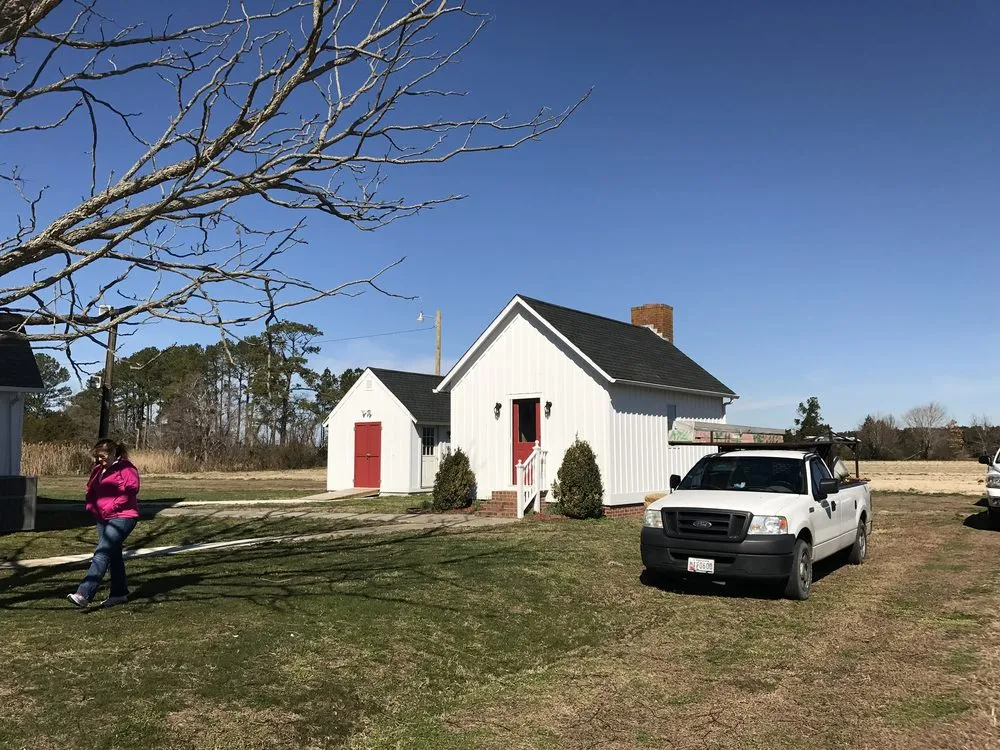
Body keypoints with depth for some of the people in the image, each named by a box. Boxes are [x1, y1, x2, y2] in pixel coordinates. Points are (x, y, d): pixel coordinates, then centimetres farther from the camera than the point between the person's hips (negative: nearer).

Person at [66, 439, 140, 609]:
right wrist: (92, 507, 3)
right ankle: (120, 593, 25)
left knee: (102, 554, -17)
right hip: (102, 518, 9)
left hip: (122, 517, -9)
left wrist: (109, 508, -17)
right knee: (114, 555, 15)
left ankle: (83, 596, -23)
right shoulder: (98, 469, 16)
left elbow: (129, 492, -17)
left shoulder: (126, 468, -10)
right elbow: (90, 490, 22)